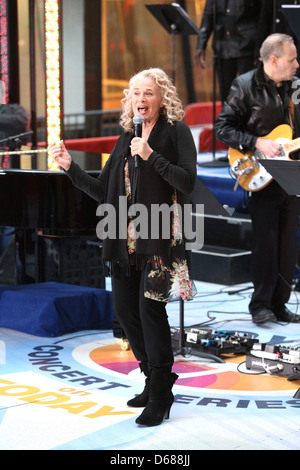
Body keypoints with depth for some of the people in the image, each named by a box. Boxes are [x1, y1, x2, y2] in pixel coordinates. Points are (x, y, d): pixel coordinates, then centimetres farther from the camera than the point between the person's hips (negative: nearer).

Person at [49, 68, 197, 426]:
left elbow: (187, 182, -12)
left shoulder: (176, 132, -1)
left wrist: (151, 156, -18)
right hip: (125, 238, 7)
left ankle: (160, 395, 0)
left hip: (160, 236, -7)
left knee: (150, 306, -12)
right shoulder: (126, 139, 16)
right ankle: (155, 382, 24)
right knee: (124, 309, 7)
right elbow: (103, 191, 16)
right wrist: (70, 167, 6)